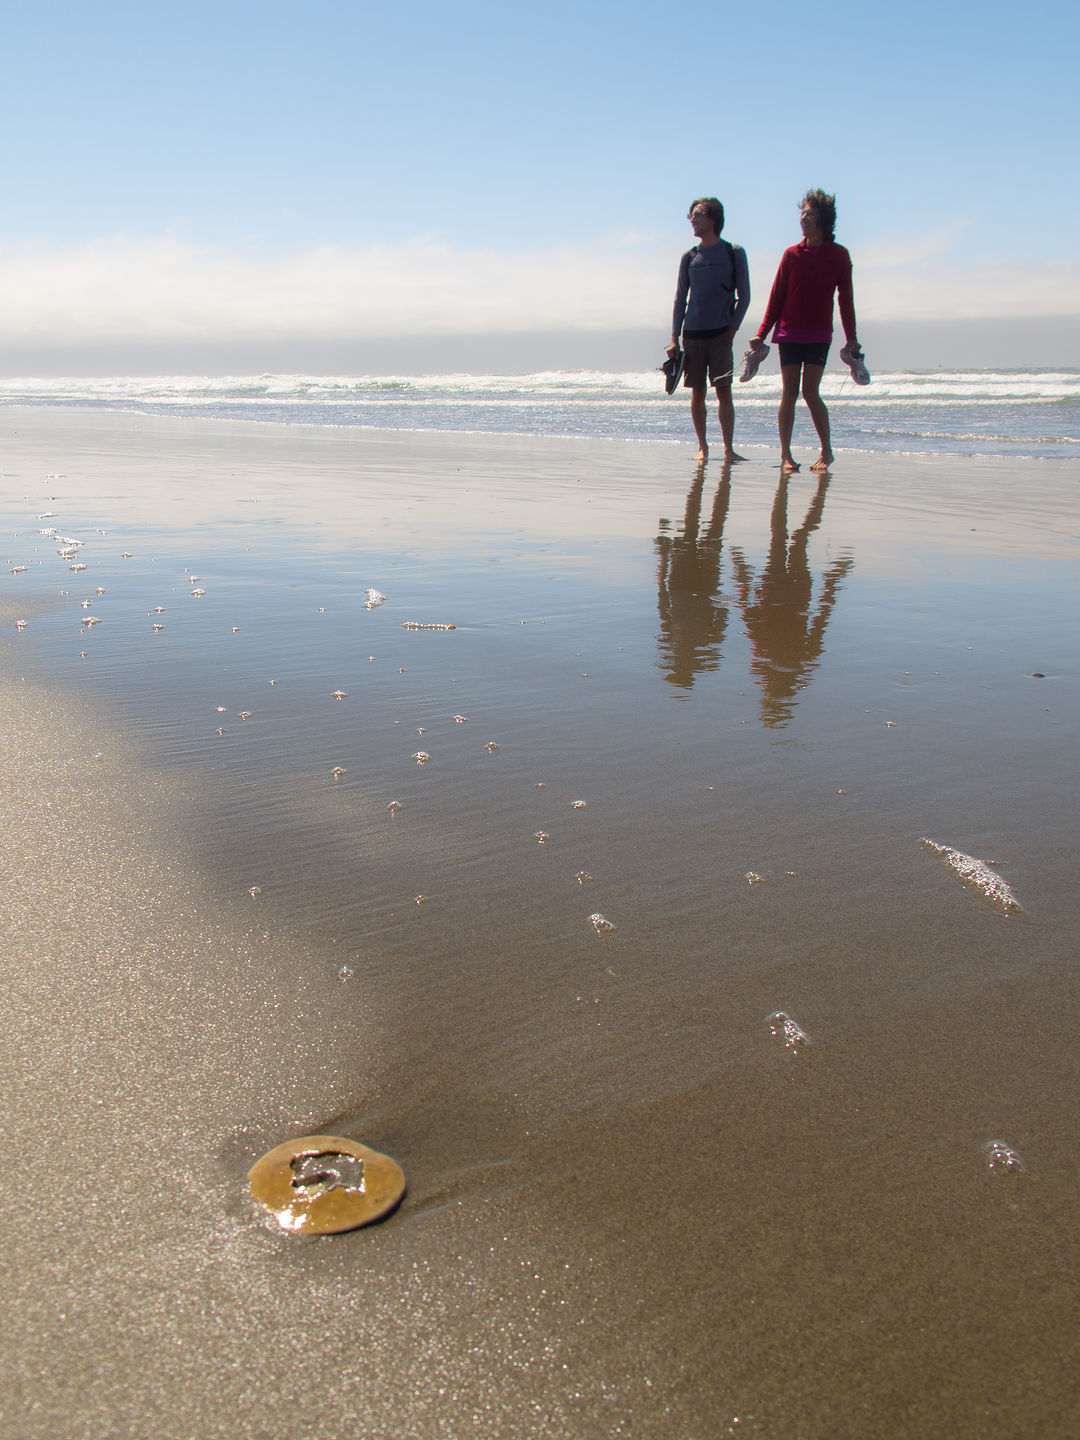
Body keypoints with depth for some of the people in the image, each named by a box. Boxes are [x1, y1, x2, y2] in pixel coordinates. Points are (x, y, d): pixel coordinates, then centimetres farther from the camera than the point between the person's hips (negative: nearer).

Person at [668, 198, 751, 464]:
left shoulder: (734, 253, 4)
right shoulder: (689, 257, 11)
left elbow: (744, 297, 4)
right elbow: (680, 299, 12)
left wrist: (732, 330, -6)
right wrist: (674, 338, 5)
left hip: (720, 333, -3)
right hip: (693, 333, 3)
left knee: (724, 392, -7)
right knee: (697, 393, 4)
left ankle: (728, 449, -4)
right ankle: (702, 447, 13)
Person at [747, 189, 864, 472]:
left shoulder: (838, 255, 4)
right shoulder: (792, 254, 6)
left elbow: (846, 299, 6)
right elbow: (776, 297, 7)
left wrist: (851, 338, 1)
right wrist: (762, 334, 2)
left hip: (819, 335, -1)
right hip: (789, 332, 1)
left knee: (810, 391, -10)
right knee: (789, 392, -1)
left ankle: (826, 451, 3)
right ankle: (785, 454, 5)